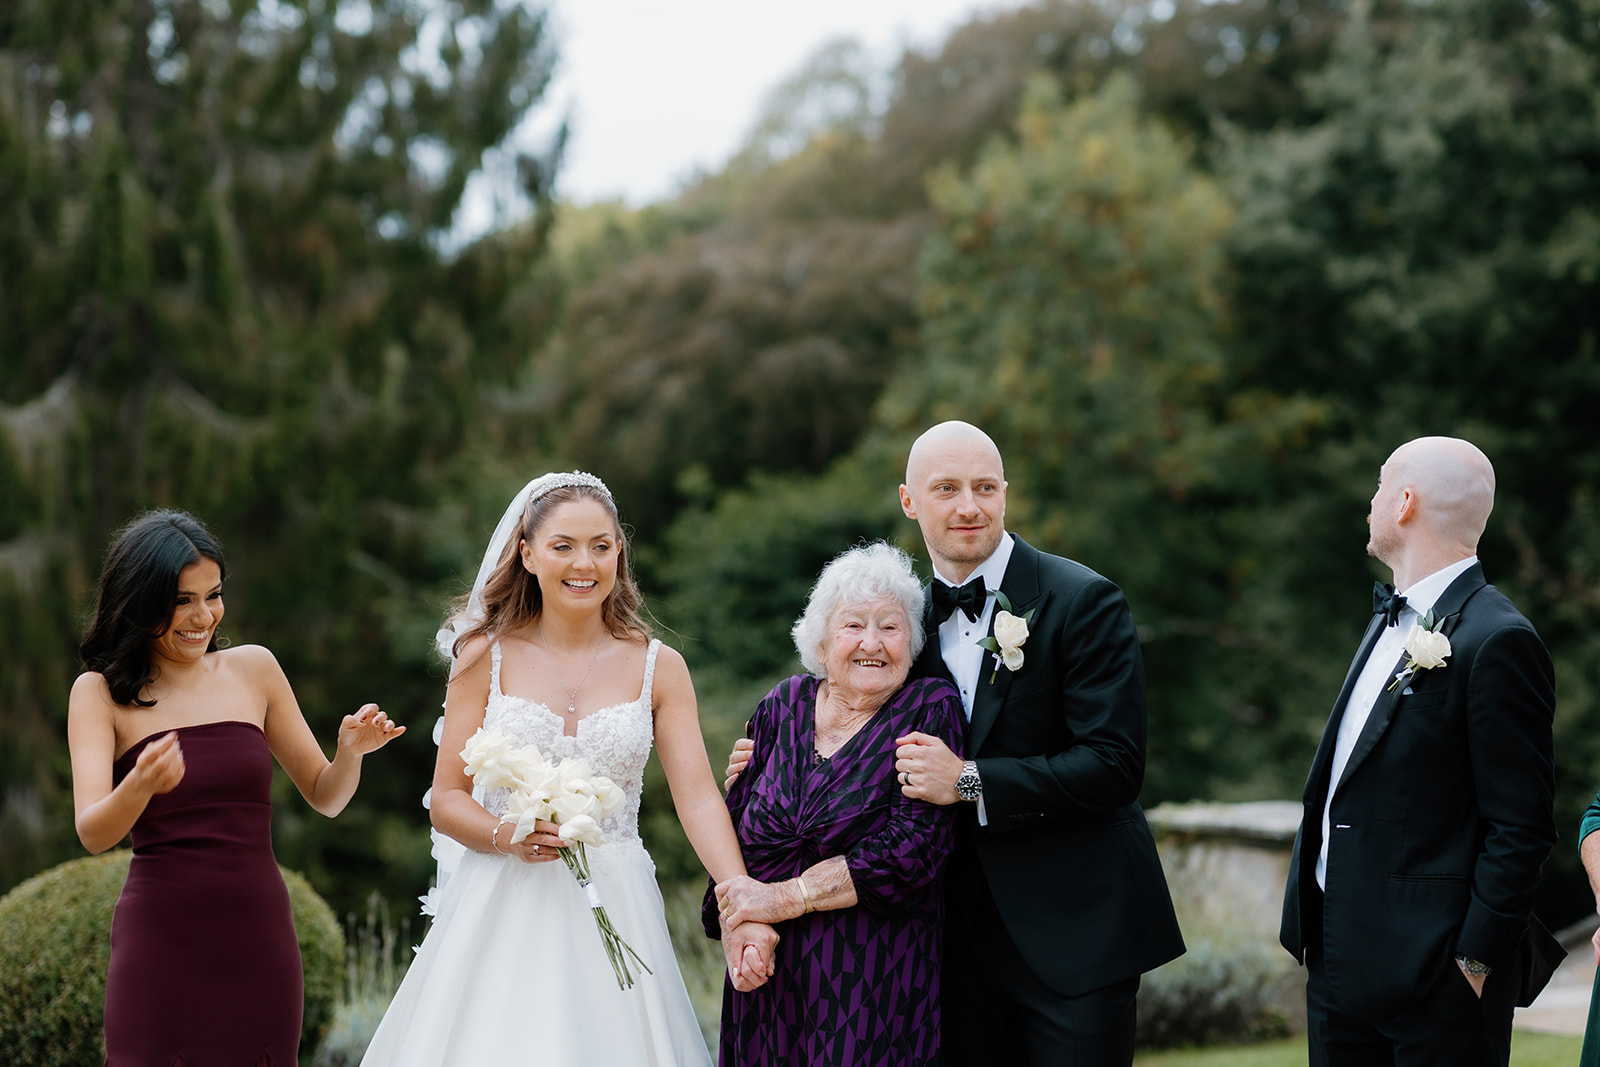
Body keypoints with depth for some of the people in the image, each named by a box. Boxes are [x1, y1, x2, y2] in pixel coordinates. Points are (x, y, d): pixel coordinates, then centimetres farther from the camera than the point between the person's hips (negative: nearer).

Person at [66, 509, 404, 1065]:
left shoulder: (253, 669, 8)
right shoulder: (99, 692, 0)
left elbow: (325, 798, 14)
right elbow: (92, 833, -11)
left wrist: (350, 751, -8)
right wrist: (140, 786, -32)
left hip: (258, 936, 3)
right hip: (160, 942, -3)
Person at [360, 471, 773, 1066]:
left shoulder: (658, 668, 4)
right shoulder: (487, 657, 3)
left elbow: (698, 798, -5)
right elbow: (445, 801, 2)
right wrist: (506, 836, -19)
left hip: (611, 911, 1)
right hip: (501, 910, 0)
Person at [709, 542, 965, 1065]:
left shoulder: (932, 710, -5)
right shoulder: (785, 704, 6)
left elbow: (912, 849, -15)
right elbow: (733, 826, 9)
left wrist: (785, 897, -16)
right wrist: (740, 928, -9)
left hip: (875, 987, -3)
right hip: (769, 978, 3)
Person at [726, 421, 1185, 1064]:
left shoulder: (1084, 601, -8)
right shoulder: (915, 618, 10)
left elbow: (1115, 763, -16)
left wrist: (970, 781, -19)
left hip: (1073, 934, -5)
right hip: (966, 936, 5)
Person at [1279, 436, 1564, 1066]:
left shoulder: (1497, 641, -14)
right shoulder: (1392, 619, 14)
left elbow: (1521, 829, -16)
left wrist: (1477, 962, -17)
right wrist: (1317, 935, 15)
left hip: (1433, 974, -9)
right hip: (1337, 957, 9)